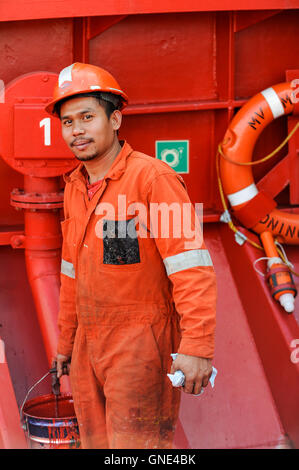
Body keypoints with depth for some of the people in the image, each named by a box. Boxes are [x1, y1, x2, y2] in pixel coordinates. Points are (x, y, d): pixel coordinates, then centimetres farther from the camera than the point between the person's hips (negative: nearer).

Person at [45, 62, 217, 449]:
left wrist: (197, 346, -26)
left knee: (135, 443, -7)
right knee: (96, 441, 13)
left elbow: (192, 268, -20)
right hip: (90, 344, 8)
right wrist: (66, 341, 26)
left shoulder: (153, 178, -14)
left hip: (141, 342, -7)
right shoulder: (74, 187, 11)